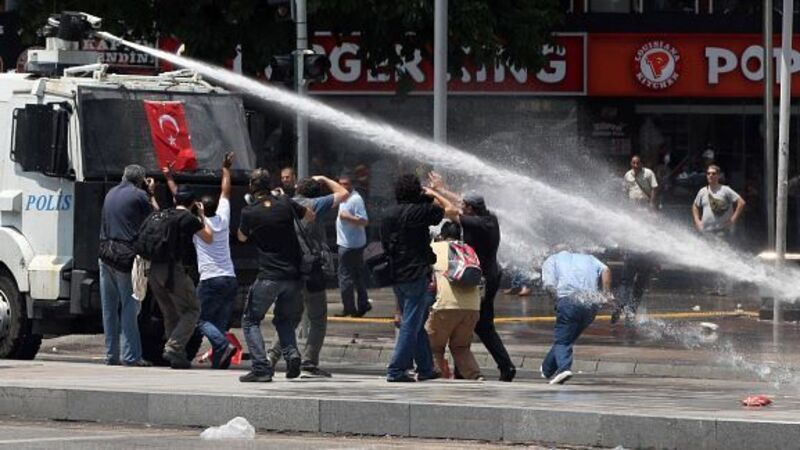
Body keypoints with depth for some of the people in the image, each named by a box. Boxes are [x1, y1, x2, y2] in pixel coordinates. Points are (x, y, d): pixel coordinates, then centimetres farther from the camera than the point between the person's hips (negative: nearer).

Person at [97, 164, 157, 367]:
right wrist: (151, 194, 17)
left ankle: (111, 355, 11)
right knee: (130, 306, -4)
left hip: (106, 251, 6)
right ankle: (131, 356, -8)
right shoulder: (139, 196, -4)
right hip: (126, 255, -6)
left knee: (109, 308, 9)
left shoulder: (111, 194, 17)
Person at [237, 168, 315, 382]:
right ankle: (291, 353, -2)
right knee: (284, 319, 23)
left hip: (268, 276, -4)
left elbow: (241, 237, 13)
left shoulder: (250, 213, -7)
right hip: (293, 275, 4)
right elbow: (310, 216, 16)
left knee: (250, 321, 8)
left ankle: (261, 368, -7)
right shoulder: (285, 203, -2)